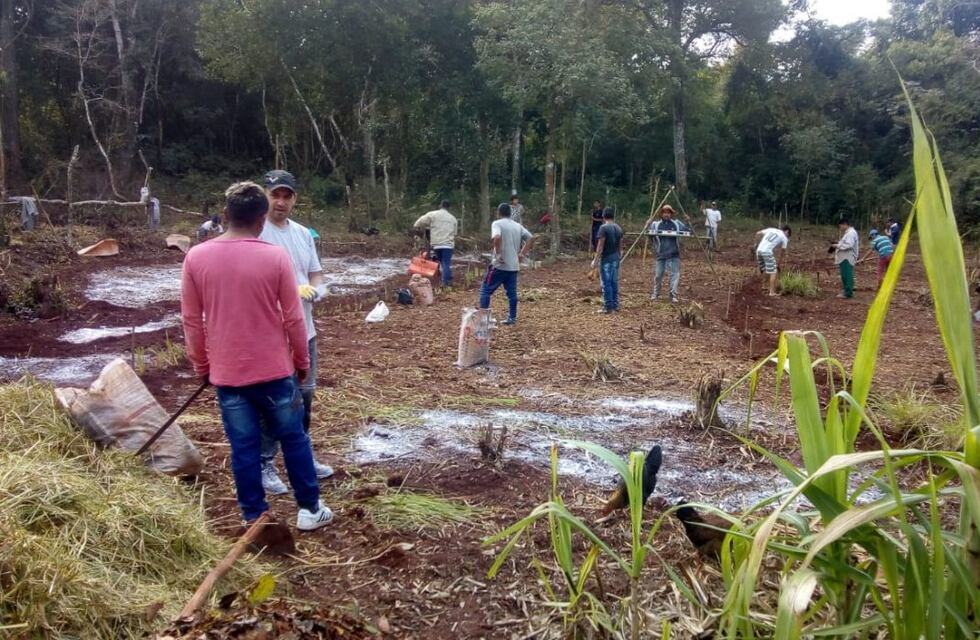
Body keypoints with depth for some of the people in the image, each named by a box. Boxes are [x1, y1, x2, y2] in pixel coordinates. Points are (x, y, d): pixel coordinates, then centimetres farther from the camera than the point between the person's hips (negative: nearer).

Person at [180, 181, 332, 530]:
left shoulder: (196, 257, -5)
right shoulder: (275, 256, -11)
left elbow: (191, 320, 1)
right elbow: (293, 318, -7)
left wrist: (202, 365, 13)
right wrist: (302, 361, 7)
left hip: (226, 372, 2)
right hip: (274, 370, -1)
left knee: (243, 448, 10)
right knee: (294, 440, 13)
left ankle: (254, 518, 18)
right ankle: (310, 509, 22)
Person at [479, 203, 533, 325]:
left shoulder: (497, 223, -7)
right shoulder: (518, 226, 13)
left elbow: (497, 237, -26)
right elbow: (531, 238, 10)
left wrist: (498, 254, -18)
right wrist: (521, 254, 9)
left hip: (499, 265, -6)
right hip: (514, 266, 6)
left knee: (485, 290, 3)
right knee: (512, 292, 12)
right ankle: (512, 318, 15)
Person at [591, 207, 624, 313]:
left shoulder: (604, 228, -13)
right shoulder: (619, 228, 8)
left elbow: (600, 246, -16)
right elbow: (620, 246, 13)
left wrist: (596, 260, -12)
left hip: (606, 259, -7)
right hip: (616, 258, 7)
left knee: (606, 283, -3)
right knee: (614, 282, 12)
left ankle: (608, 307, -2)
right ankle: (615, 305, 16)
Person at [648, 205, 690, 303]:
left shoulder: (677, 224, 4)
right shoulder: (656, 224, 3)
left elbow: (688, 231, 6)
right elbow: (649, 232, -3)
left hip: (674, 255, 0)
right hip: (661, 255, 0)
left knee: (675, 274, -8)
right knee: (658, 275, 6)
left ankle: (673, 295, -6)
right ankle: (655, 294, 23)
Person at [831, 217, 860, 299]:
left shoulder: (851, 233, -14)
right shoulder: (848, 232, 20)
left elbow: (848, 245, -23)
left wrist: (838, 246, -15)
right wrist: (839, 243, 14)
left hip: (847, 258, -11)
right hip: (845, 258, 11)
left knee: (847, 275, -9)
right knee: (845, 275, 14)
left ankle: (848, 293, -8)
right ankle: (847, 291, 20)